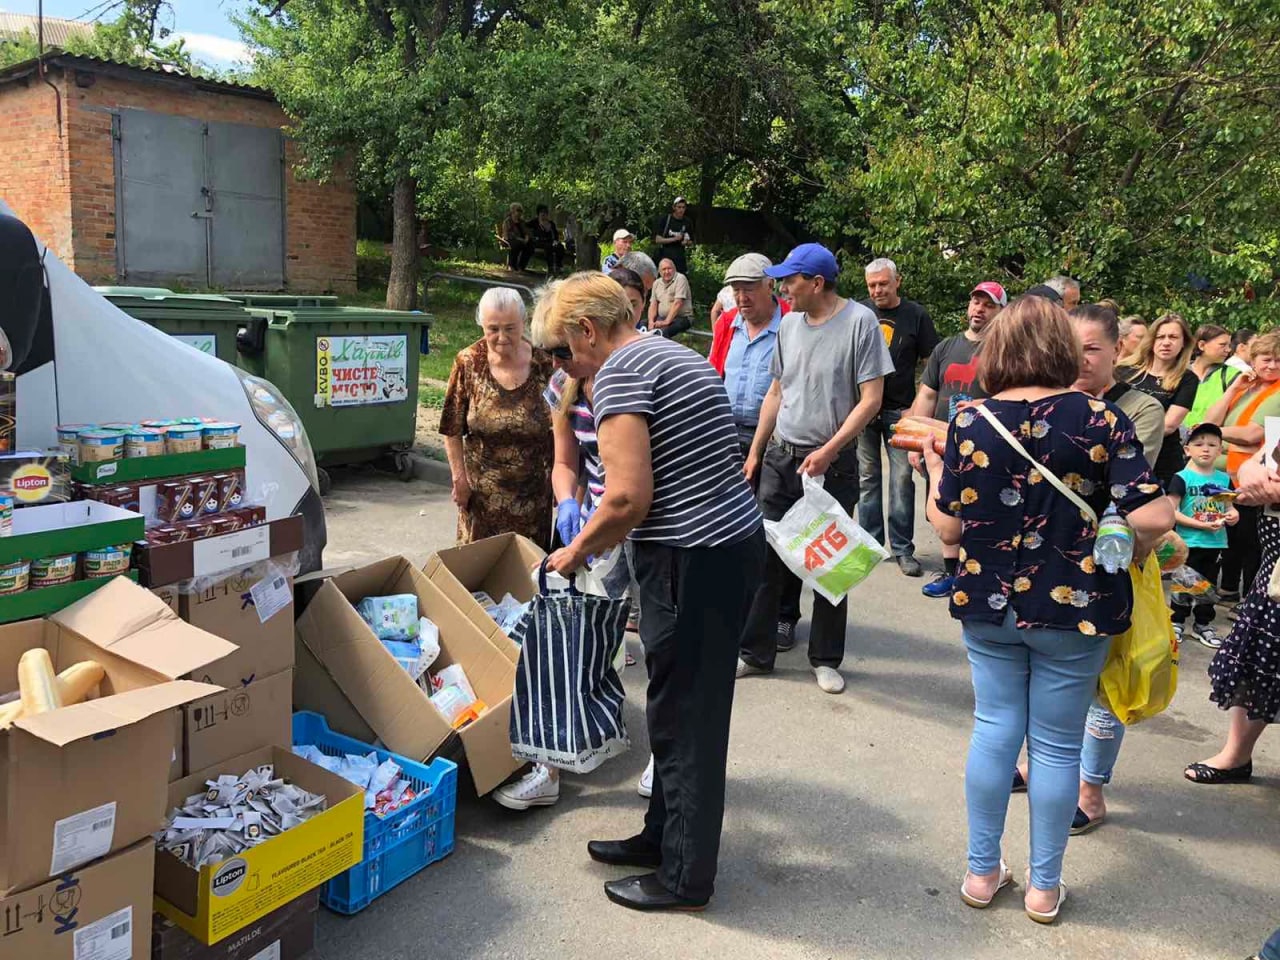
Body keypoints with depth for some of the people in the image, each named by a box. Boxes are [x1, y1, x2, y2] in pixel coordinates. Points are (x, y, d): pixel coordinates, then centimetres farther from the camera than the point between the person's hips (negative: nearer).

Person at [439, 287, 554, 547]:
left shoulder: (543, 365, -9)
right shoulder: (469, 363, -8)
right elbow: (452, 429, -2)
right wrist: (459, 477, -3)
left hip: (531, 492, 0)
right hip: (482, 493, 0)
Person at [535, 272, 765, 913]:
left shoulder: (619, 373, -13)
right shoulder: (680, 356, 17)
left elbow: (628, 497, -22)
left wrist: (576, 551, -5)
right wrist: (599, 535, 19)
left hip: (692, 559, -10)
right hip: (735, 535, 10)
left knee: (684, 717, 2)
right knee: (687, 705, 19)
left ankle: (684, 878, 18)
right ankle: (664, 836, 35)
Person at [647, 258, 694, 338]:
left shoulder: (680, 279, -7)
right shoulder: (656, 283, 13)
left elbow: (678, 303, -16)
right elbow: (653, 304, 10)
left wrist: (667, 321, -22)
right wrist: (651, 321, -9)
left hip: (682, 318, -6)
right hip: (662, 318, 7)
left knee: (662, 332, -35)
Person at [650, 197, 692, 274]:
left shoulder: (687, 222, 8)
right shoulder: (665, 219, -3)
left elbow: (691, 243, 18)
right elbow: (658, 240, -6)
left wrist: (686, 242, -6)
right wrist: (674, 239, -17)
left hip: (680, 259, 3)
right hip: (665, 257, -3)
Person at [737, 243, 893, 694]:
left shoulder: (860, 321, -9)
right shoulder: (789, 323, 8)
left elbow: (871, 398, -12)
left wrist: (828, 452, -18)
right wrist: (755, 453, 13)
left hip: (832, 462, -5)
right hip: (780, 455, 5)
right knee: (765, 555, 6)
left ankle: (826, 659, 22)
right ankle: (755, 652, 18)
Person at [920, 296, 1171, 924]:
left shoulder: (971, 422, -7)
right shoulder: (1099, 419, -10)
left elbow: (949, 528, -3)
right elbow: (1152, 517, -17)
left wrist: (935, 470, 13)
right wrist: (1127, 554, 4)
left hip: (988, 604, 2)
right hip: (1074, 610, -1)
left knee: (994, 730, 14)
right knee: (1057, 745, 11)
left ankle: (982, 873, 26)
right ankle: (1044, 888, 26)